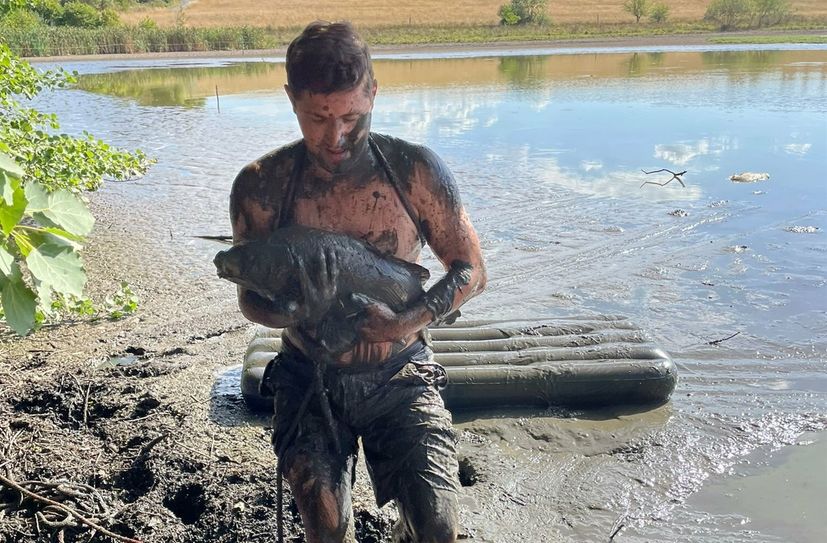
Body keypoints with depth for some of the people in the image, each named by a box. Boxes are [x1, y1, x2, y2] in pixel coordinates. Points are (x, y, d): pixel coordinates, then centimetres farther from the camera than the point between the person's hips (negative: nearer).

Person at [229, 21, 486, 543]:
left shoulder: (415, 170, -9)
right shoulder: (261, 186, -7)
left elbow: (471, 271, -1)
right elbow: (252, 298, 4)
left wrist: (408, 322, -19)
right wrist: (299, 312, -20)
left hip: (400, 378, 0)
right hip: (311, 380, 0)